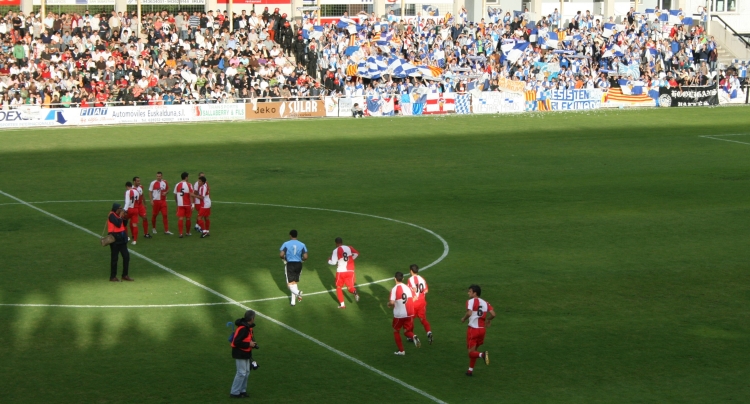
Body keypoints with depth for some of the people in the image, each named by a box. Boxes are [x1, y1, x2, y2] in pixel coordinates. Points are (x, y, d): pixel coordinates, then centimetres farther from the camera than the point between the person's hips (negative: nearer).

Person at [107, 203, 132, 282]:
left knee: (126, 256, 8)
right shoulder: (112, 215, -14)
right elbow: (118, 224, -25)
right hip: (115, 239, -9)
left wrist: (125, 218, 1)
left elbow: (123, 225, 16)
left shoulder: (118, 215, 12)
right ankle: (113, 277, 6)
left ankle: (125, 275, 17)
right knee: (114, 258, -2)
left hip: (121, 238, 9)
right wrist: (121, 216, -14)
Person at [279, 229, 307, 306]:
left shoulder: (286, 244, -8)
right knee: (295, 283, 17)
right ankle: (293, 301, 19)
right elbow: (305, 257, -5)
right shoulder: (302, 245, -1)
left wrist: (284, 259, 5)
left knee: (290, 284, 1)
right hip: (298, 264, 3)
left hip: (289, 264, -3)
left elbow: (281, 255, -16)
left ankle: (297, 292, -29)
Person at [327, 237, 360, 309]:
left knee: (338, 287, 18)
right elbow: (356, 253, -5)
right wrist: (351, 259, 12)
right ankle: (355, 292, -27)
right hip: (350, 271, 3)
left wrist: (329, 261, 11)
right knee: (349, 287, 10)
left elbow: (333, 262, -12)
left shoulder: (336, 250, -7)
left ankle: (342, 304, 12)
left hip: (341, 271, -3)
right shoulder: (349, 248, 4)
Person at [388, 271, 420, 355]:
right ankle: (413, 337, -17)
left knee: (396, 331, 17)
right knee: (407, 331, 18)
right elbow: (412, 300, 12)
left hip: (399, 315, -5)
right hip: (409, 314, 5)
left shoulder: (395, 289, -12)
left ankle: (401, 351, 14)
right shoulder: (407, 288, 6)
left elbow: (392, 302, -22)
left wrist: (389, 304, 1)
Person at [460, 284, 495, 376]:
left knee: (471, 352, -3)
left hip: (473, 329, -6)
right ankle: (470, 370, 25)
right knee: (475, 349, 21)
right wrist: (487, 320, 17)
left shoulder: (471, 301, -9)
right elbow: (493, 314, -2)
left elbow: (469, 313, -26)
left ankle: (482, 355, -33)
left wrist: (464, 319, -7)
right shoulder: (485, 303, 7)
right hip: (482, 329, 6)